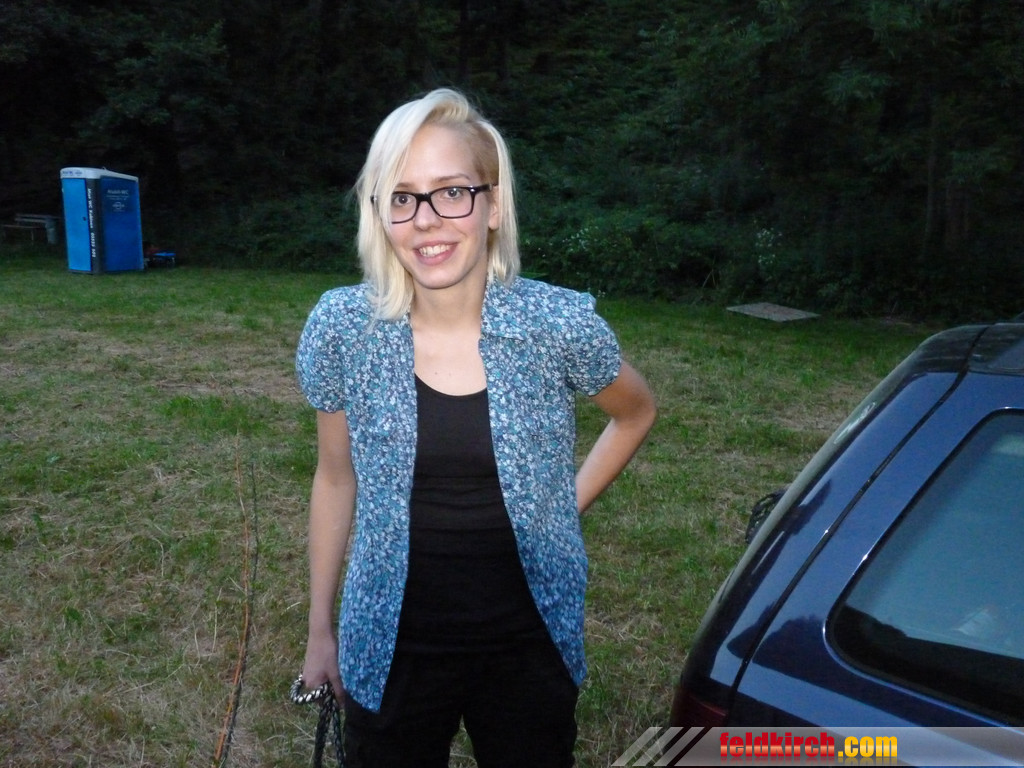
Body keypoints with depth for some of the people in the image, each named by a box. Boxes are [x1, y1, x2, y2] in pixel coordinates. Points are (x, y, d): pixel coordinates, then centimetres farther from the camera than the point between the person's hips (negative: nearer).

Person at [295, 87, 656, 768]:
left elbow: (637, 413, 6)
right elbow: (337, 479, 2)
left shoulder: (562, 324, -16)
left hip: (530, 648, 0)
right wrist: (321, 629, 8)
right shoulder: (341, 328, -12)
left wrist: (570, 504, -1)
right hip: (392, 652, 1)